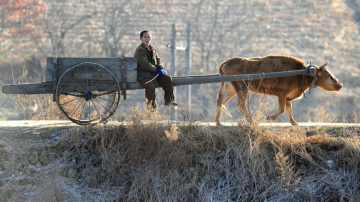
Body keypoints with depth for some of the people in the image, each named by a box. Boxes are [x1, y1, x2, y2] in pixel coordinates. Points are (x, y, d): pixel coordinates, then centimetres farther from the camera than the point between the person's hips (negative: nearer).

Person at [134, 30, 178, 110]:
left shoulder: (153, 49, 17)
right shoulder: (139, 50, -11)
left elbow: (158, 60, 18)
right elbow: (145, 65, -18)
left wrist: (160, 68, -4)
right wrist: (156, 70, -14)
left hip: (154, 72, 8)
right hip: (143, 74, -8)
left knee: (168, 78, -9)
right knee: (151, 86, -30)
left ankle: (169, 100, -3)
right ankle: (151, 107, -15)